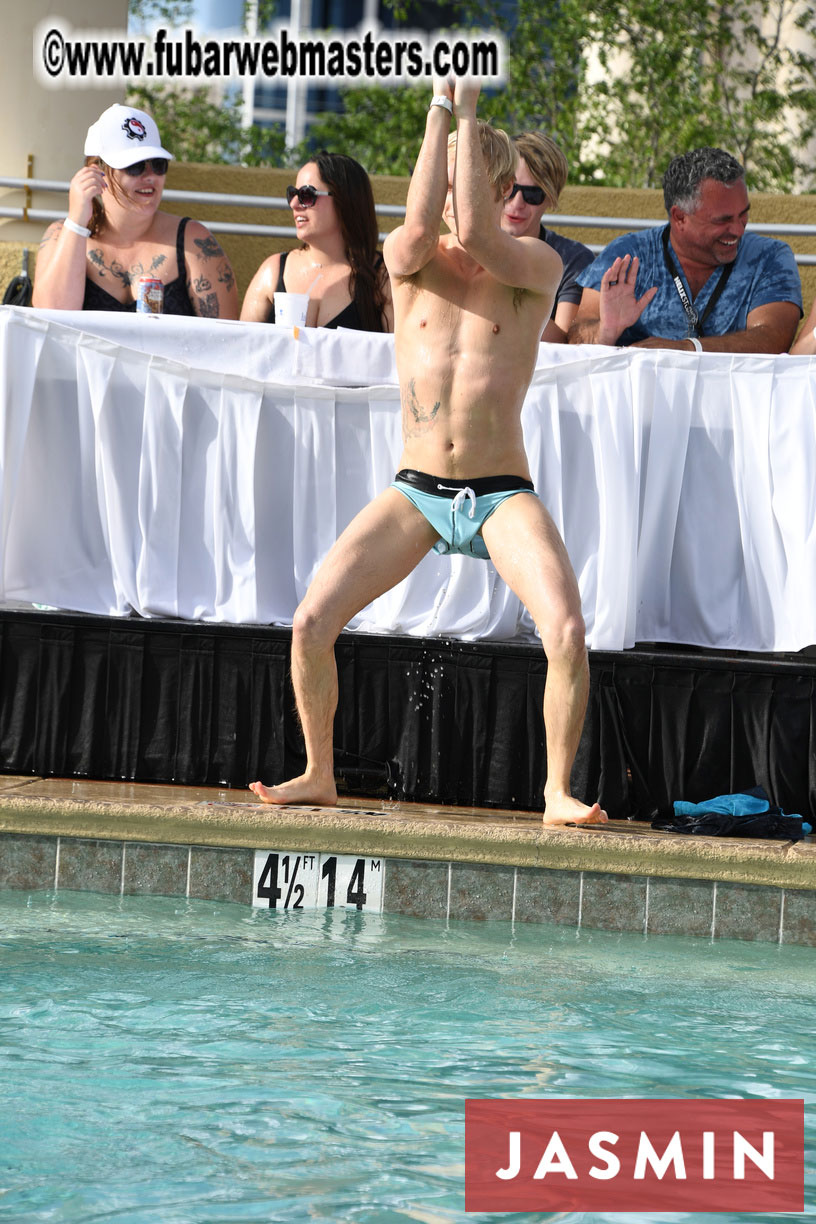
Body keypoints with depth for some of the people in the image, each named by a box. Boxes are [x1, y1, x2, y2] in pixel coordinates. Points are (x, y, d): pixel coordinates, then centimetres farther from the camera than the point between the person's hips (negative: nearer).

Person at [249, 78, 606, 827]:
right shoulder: (409, 257, 5)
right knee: (311, 621, -11)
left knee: (567, 631, -24)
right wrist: (439, 110, -15)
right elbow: (420, 226, -21)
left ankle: (558, 792, -8)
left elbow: (472, 237, -22)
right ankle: (319, 776, 9)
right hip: (416, 492, 2)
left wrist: (469, 115, -16)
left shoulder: (536, 263, -1)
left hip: (502, 497, -2)